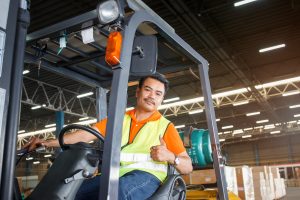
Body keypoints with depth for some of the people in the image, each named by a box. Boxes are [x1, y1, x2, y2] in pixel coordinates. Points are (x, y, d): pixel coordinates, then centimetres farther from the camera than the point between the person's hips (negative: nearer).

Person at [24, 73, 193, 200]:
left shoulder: (165, 126, 9)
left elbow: (188, 166, 5)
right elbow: (87, 134, 10)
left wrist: (170, 156, -17)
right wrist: (49, 142, -1)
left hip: (146, 176, -4)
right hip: (114, 175, 5)